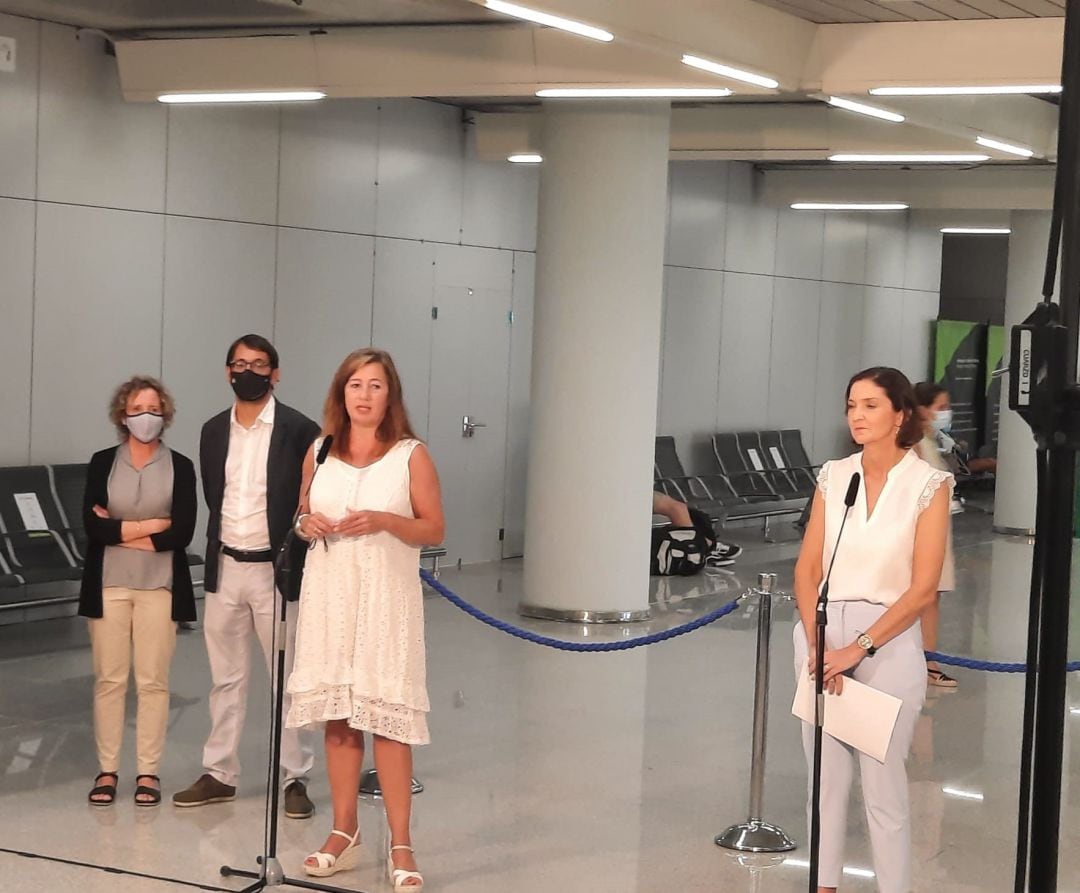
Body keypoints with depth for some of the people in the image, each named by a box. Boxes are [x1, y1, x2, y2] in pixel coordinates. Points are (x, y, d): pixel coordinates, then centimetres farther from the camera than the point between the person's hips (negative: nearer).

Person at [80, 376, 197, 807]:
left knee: (153, 680, -1)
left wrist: (120, 531, -7)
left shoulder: (180, 466, 3)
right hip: (109, 583, 1)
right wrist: (153, 525, -9)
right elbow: (93, 526, -6)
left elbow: (183, 532, -7)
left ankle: (148, 772, 7)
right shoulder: (103, 463, 6)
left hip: (159, 585, -1)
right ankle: (107, 770, 9)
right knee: (109, 679, 1)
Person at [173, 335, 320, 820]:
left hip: (276, 570, -5)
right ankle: (219, 774, 19)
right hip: (225, 567, 5)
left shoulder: (299, 430, -7)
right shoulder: (214, 431, 9)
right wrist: (221, 544, 10)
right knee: (226, 679, 12)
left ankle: (295, 779, 8)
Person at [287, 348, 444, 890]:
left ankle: (400, 847, 1)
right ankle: (344, 835, 18)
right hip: (329, 596, 4)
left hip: (385, 598, -4)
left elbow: (434, 530, -1)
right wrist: (306, 524, -4)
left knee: (387, 720, -6)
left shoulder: (411, 455, -2)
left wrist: (384, 521, -17)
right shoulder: (320, 452, 9)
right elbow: (303, 514, 19)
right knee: (338, 717, 7)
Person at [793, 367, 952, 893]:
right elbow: (807, 567, 3)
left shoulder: (928, 484, -6)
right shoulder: (833, 476, 5)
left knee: (882, 784, -1)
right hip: (823, 634, 4)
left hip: (887, 640, -4)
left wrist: (857, 649, -16)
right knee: (824, 775, 10)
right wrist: (816, 645, -11)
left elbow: (923, 588, -11)